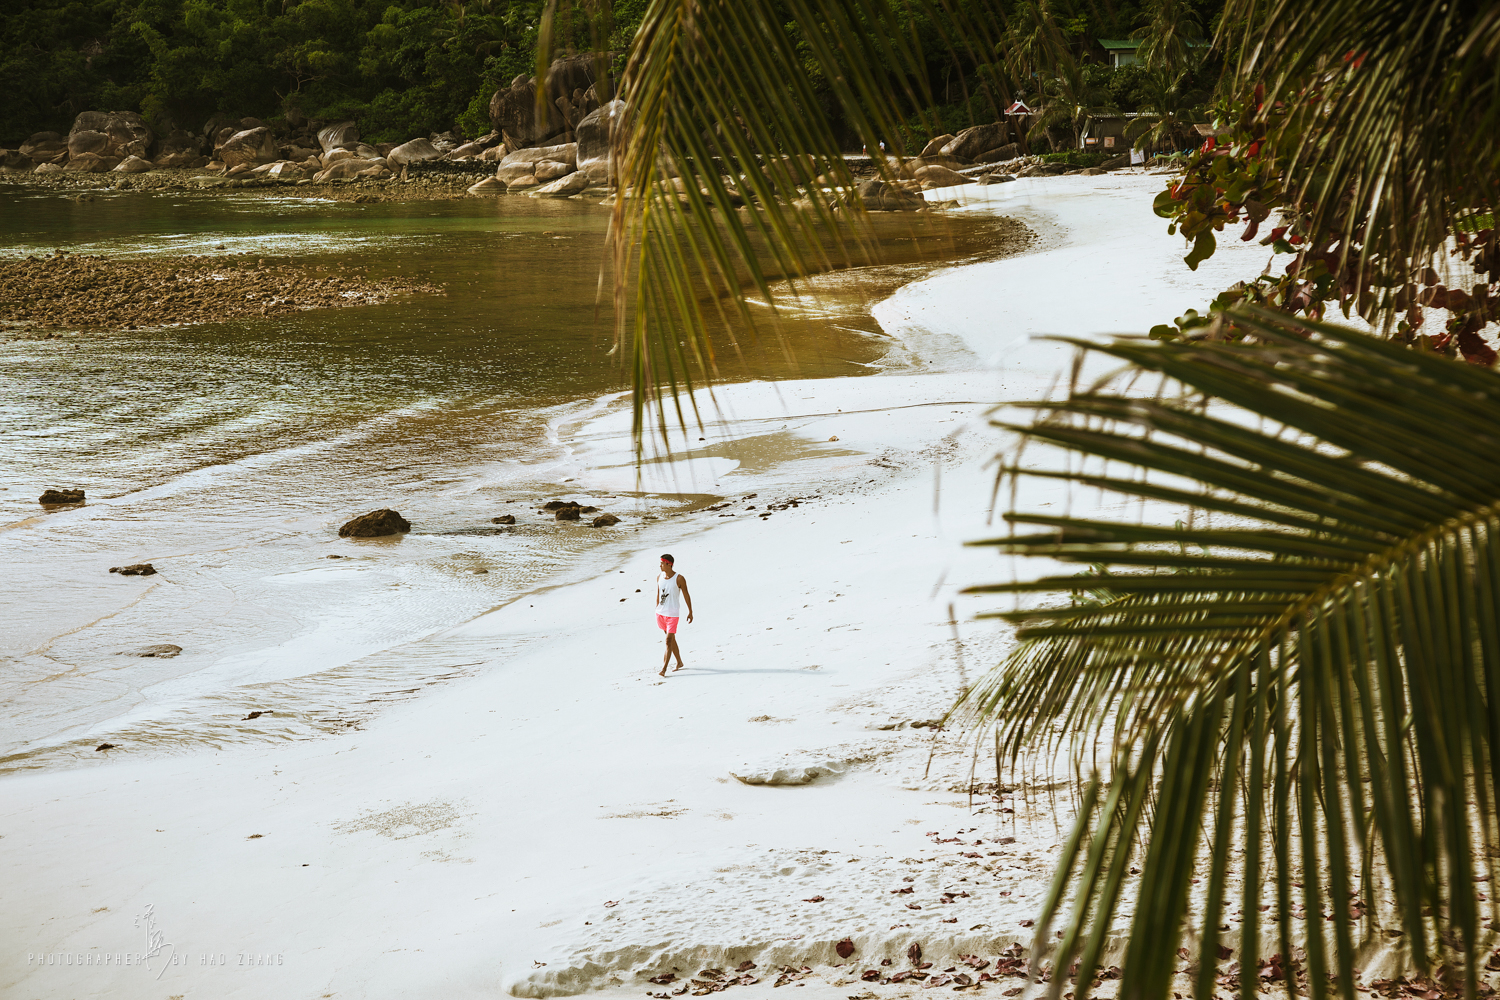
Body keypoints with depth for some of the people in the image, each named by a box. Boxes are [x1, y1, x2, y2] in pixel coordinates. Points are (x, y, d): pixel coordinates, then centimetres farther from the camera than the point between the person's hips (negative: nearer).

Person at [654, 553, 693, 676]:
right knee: (671, 639, 18)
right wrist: (656, 609, 17)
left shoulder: (679, 578, -13)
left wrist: (690, 612, -3)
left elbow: (686, 595, -5)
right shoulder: (659, 578, 3)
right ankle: (679, 662, 34)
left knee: (669, 640, -10)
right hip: (661, 613, 6)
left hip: (673, 614, -6)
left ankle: (663, 669, -12)